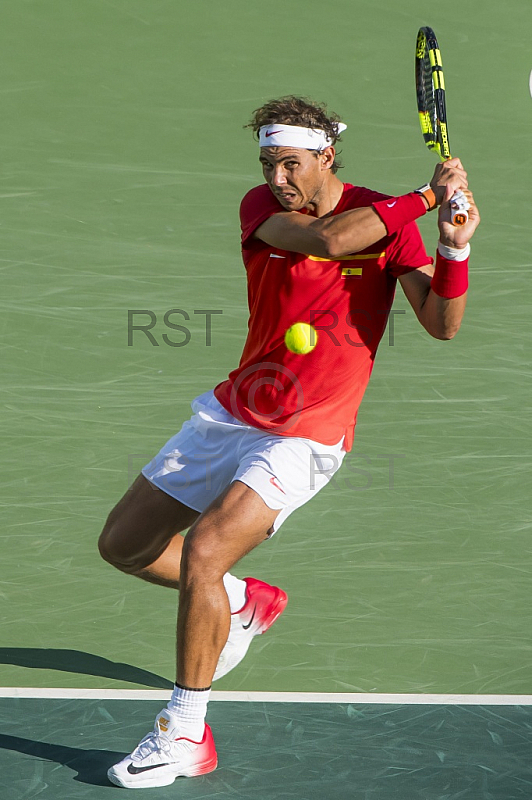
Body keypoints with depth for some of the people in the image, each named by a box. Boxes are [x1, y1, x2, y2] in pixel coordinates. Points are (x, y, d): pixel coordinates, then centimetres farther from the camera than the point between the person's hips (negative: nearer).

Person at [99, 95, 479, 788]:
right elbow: (328, 239, -27)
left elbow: (442, 323, -19)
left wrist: (455, 247, -35)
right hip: (230, 413, 5)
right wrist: (427, 196, -25)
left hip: (304, 439, -5)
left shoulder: (388, 219, -10)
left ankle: (184, 735, -11)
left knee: (202, 554, -25)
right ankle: (246, 604, 39)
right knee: (123, 545, 12)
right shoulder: (262, 207, -5)